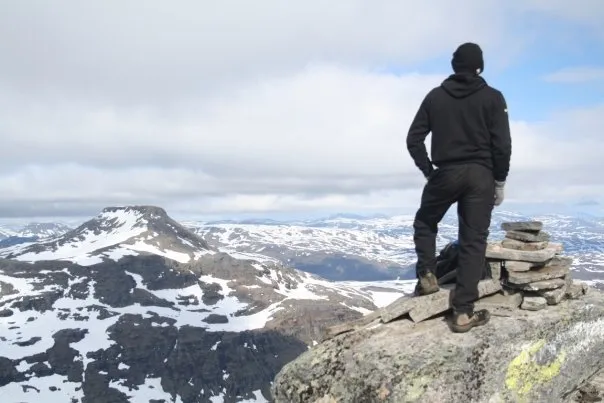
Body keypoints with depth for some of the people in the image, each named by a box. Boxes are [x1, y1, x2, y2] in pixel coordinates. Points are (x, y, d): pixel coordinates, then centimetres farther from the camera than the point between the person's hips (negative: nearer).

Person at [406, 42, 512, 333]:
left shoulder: (435, 96, 7)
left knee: (424, 222, 25)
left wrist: (428, 172, 11)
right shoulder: (492, 98, 1)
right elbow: (502, 144, -6)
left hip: (445, 174, 1)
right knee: (473, 240, 1)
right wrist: (500, 181, 4)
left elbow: (414, 139, 3)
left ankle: (427, 275, 10)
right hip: (480, 175, -1)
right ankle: (463, 312, -1)